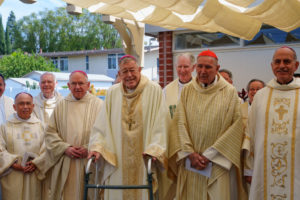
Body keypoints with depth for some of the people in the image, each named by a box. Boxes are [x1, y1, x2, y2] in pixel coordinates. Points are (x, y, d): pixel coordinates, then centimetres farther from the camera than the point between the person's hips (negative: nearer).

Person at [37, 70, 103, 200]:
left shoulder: (98, 105, 3)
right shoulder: (61, 106, 10)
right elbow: (50, 132, 6)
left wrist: (89, 148, -14)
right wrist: (65, 148, -8)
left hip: (89, 164, -2)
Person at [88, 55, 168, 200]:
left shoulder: (154, 90, -1)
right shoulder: (112, 93, 8)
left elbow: (160, 124, -6)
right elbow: (101, 124, 6)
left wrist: (153, 150, -18)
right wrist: (96, 146, -8)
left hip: (143, 160, -2)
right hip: (116, 161, 2)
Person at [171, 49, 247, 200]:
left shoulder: (229, 92, -2)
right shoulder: (187, 91, 6)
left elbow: (236, 127, -7)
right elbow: (180, 123, 1)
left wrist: (209, 155, -10)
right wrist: (190, 153, -9)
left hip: (219, 163, -2)